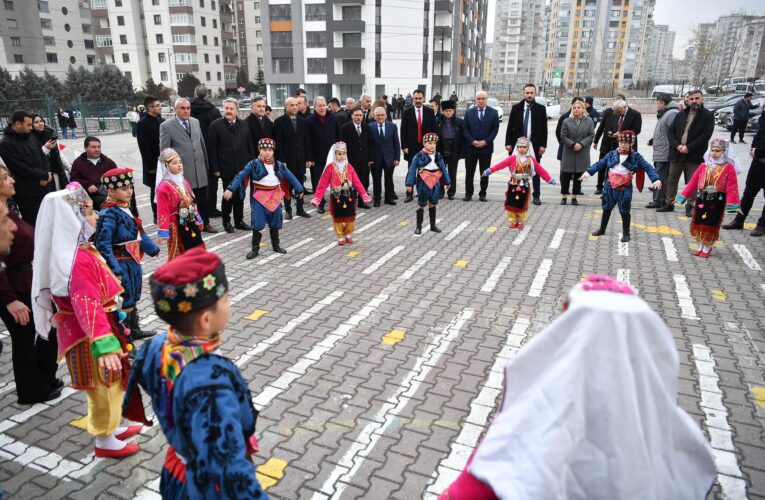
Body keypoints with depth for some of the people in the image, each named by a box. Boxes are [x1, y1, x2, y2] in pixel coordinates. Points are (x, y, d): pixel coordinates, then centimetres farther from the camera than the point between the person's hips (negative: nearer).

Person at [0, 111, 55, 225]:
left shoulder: (30, 137, 9)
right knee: (33, 226, 3)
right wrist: (44, 175, -12)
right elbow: (22, 169, -20)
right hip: (27, 195, -7)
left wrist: (47, 174, -7)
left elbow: (42, 156, 12)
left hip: (45, 188, 7)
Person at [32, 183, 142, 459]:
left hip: (101, 327, 10)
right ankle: (105, 441, 25)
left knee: (111, 385, 24)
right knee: (103, 388, 7)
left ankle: (111, 428, 41)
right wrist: (104, 344, -39)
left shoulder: (81, 250, 5)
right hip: (89, 337, -10)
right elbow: (88, 307, -34)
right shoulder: (79, 260, -28)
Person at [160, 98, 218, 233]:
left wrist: (206, 164, 15)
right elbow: (164, 151, -4)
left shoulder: (196, 122, 10)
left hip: (200, 170, 5)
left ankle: (205, 223, 26)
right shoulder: (166, 126, -5)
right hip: (182, 171, -4)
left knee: (203, 200, 12)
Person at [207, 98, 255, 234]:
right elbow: (212, 149, -5)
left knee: (240, 195, 10)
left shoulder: (244, 125, 8)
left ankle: (239, 221, 21)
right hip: (226, 168, -3)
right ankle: (226, 221, 17)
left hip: (243, 167, 3)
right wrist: (215, 168, -9)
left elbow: (250, 146, 11)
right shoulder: (215, 125, -3)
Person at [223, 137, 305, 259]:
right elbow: (241, 176, -14)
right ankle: (255, 248, 7)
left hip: (275, 197, 4)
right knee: (258, 223, -4)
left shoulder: (279, 165, 3)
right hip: (259, 197, -4)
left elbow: (291, 177, 11)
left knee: (275, 223, 15)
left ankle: (276, 245, 30)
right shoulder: (254, 164, -8)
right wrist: (231, 188, -23)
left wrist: (299, 190, 14)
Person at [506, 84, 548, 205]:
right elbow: (510, 126, 4)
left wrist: (543, 145, -7)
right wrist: (508, 143, -4)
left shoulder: (541, 108, 2)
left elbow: (544, 128, 1)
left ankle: (536, 196, 11)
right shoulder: (516, 108, 5)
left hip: (534, 145, -1)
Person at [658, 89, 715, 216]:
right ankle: (669, 203, 21)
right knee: (672, 180, 10)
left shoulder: (708, 115, -1)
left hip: (694, 155, -4)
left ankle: (690, 206, 9)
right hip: (677, 153, 4)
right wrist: (677, 145, -10)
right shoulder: (680, 115, 12)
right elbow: (671, 131, 7)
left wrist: (688, 147, -16)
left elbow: (706, 135, -10)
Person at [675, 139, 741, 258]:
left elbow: (732, 187, -9)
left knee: (711, 225, 4)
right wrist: (683, 195, 0)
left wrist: (732, 204, -15)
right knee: (699, 223, 9)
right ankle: (701, 246, 25)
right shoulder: (703, 166, 3)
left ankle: (707, 248, 19)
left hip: (717, 200, -3)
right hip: (702, 198, 3)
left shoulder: (728, 167, -6)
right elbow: (693, 182, 4)